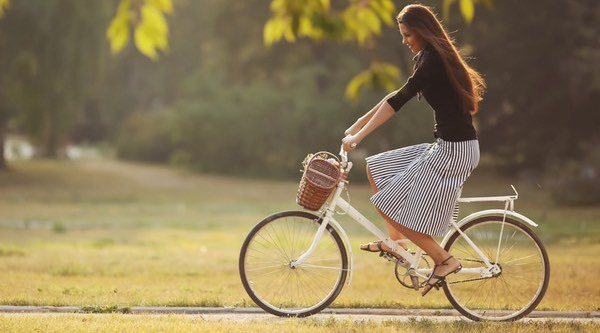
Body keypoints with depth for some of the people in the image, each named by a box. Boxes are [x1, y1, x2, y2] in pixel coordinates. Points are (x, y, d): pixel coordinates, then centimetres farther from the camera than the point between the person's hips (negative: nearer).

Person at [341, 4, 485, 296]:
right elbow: (398, 97, 20)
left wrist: (359, 136, -21)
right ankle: (396, 240, 16)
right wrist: (359, 124, 18)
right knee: (376, 168, 15)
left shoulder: (433, 61, -17)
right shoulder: (430, 58, 14)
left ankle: (444, 260, -1)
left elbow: (397, 101, -22)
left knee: (391, 206, -7)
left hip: (453, 150, -10)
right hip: (445, 146, 10)